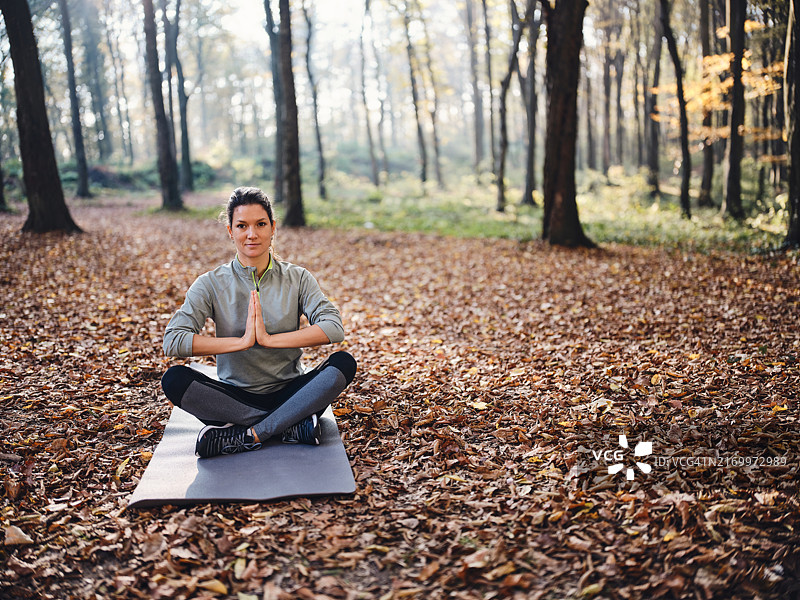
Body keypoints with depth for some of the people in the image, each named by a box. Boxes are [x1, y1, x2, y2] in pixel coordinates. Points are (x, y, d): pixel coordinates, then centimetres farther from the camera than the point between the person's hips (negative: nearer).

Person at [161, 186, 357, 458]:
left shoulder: (297, 278, 1)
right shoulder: (211, 284, -2)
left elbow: (334, 327, -13)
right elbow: (172, 341, -15)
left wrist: (269, 339, -22)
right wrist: (243, 341, -22)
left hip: (289, 392, 0)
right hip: (235, 396, 0)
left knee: (344, 363, -25)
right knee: (174, 379, -27)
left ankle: (247, 436, -26)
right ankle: (292, 425, -25)